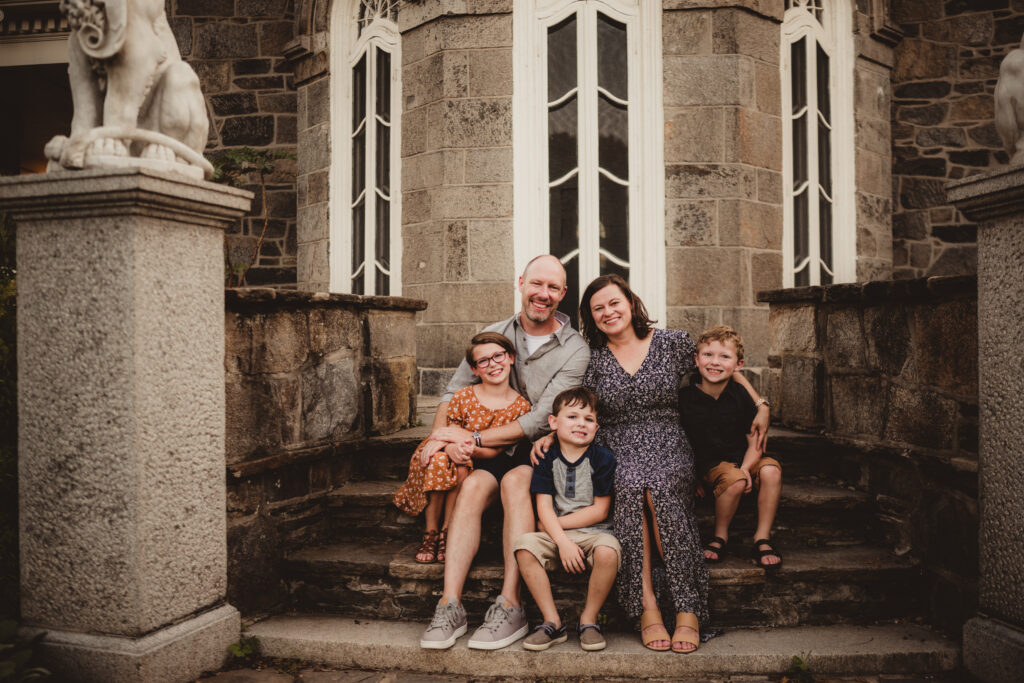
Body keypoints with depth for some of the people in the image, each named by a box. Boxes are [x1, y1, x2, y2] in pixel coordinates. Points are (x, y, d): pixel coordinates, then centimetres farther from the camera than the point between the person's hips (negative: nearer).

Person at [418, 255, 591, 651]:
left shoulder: (574, 350, -7)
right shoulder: (496, 334, 7)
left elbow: (541, 419, -15)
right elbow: (455, 390, 8)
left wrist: (473, 438, -18)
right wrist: (440, 433, -14)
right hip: (498, 452, 3)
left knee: (515, 481, -33)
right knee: (473, 485, -27)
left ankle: (510, 607, -28)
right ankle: (450, 606, -26)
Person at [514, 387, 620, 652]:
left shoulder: (602, 459, -4)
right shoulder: (547, 459, 2)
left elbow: (600, 511, -7)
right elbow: (544, 508, -3)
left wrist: (554, 524, -7)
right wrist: (562, 541, -19)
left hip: (592, 532, -2)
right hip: (555, 534, 2)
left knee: (608, 551, -34)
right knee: (524, 546, -26)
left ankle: (588, 620, -9)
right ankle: (552, 622, -13)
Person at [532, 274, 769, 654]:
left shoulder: (673, 342, 6)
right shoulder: (594, 359, 10)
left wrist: (761, 405, 9)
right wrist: (550, 435, -3)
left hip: (668, 449, -1)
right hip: (617, 452, 1)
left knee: (659, 487, -34)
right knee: (629, 486, -34)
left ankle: (688, 608, -28)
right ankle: (646, 606, -29)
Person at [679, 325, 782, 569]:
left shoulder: (742, 397, -5)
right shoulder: (684, 398, -8)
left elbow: (755, 442, -2)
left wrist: (745, 469, -20)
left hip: (745, 460, 2)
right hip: (709, 464, -2)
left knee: (771, 470, -27)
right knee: (735, 481, -32)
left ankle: (762, 537, -10)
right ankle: (720, 535, -6)